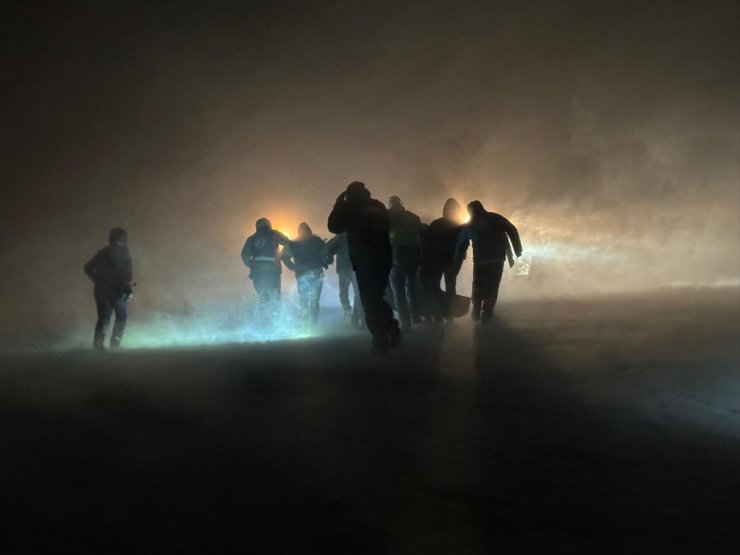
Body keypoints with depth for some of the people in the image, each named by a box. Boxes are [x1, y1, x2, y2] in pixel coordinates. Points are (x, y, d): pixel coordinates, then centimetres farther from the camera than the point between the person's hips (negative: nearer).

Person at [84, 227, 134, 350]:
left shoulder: (102, 252, 15)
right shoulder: (123, 251, -2)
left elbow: (88, 268, 16)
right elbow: (128, 270, -15)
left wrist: (97, 281, 19)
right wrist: (130, 289, -13)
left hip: (101, 290, 5)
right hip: (117, 290, -5)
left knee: (103, 318, 11)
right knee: (122, 317, 9)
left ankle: (98, 343, 1)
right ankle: (115, 343, 2)